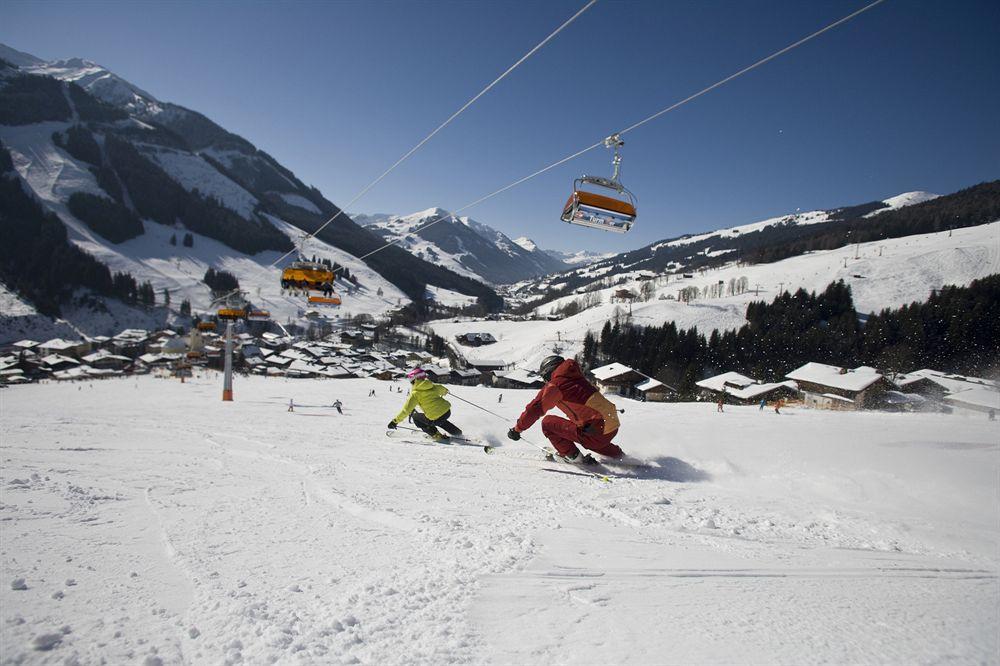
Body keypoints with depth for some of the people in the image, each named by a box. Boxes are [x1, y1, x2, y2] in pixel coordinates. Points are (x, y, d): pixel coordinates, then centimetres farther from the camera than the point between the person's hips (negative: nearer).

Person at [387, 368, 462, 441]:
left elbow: (406, 409, -9)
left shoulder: (415, 394, -6)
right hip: (447, 411, 7)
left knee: (416, 417, 16)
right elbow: (441, 389, 30)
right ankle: (457, 432, 41)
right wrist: (445, 391, 55)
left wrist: (395, 421, -3)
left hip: (437, 419, -7)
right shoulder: (432, 386, 10)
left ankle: (436, 435, 10)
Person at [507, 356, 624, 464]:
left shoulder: (555, 385, -5)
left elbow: (535, 409, -4)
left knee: (548, 422, 4)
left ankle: (573, 457, 5)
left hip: (596, 432, -8)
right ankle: (618, 455, 38)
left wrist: (517, 429, 6)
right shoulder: (577, 379, 17)